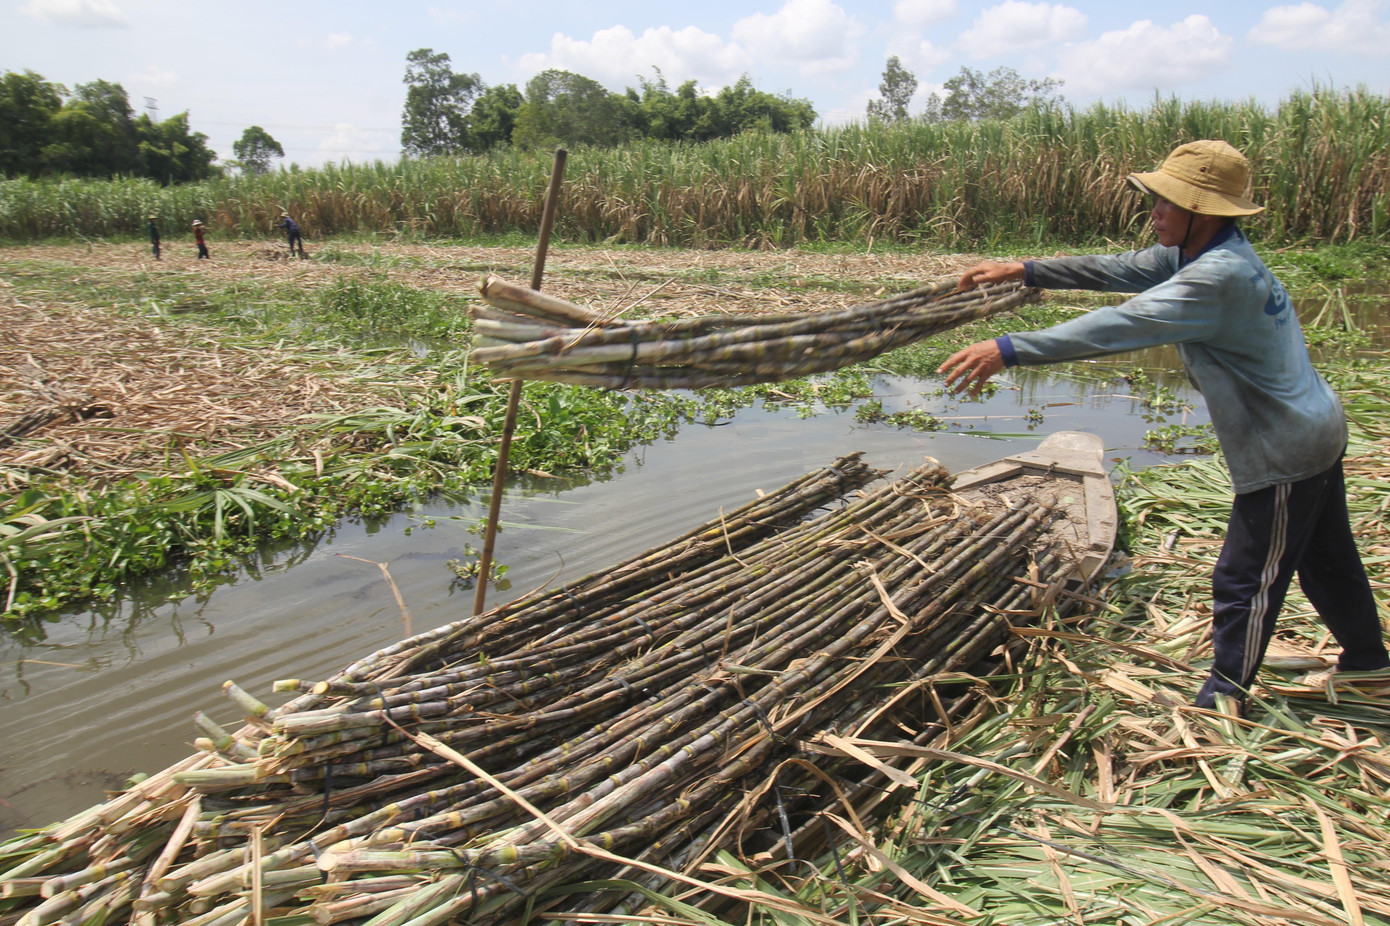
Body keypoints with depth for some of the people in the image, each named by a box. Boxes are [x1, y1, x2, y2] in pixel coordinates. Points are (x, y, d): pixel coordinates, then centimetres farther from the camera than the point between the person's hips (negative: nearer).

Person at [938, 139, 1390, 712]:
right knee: (1326, 558, 26)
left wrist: (1010, 350, -40)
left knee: (1245, 580, 3)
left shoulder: (1220, 276, -31)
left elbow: (1122, 326, -38)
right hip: (1314, 430, 10)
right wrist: (1025, 271, 4)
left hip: (1285, 452, -10)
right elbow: (1122, 271, 7)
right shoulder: (1198, 254, 0)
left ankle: (1224, 697, 19)